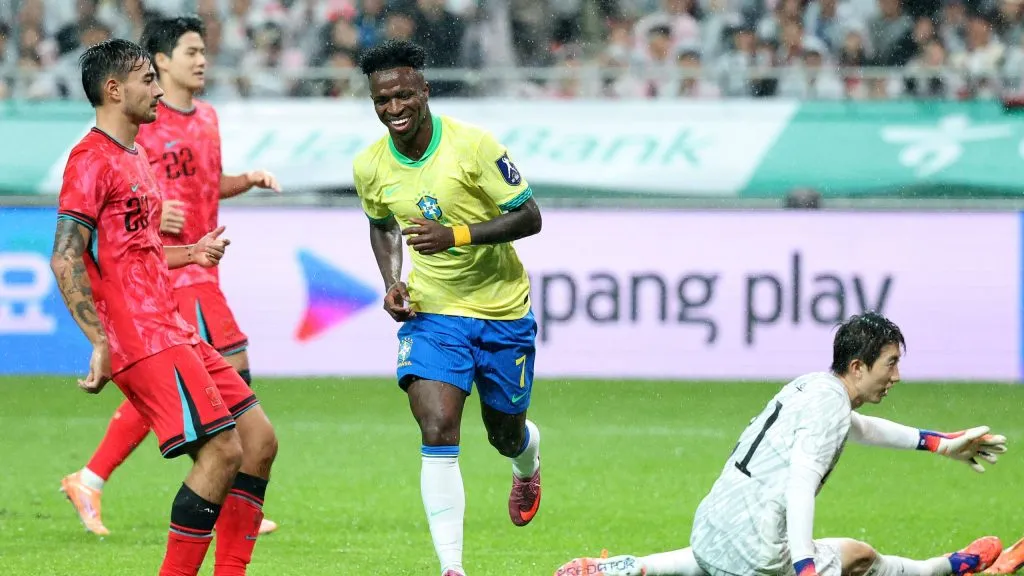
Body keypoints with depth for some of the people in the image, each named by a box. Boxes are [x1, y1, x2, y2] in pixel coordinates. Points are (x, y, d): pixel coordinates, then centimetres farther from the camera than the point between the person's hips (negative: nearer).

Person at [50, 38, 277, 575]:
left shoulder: (135, 157, 20)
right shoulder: (92, 159, -10)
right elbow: (66, 259, -17)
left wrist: (191, 253, 21)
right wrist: (100, 342, -22)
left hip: (172, 331, 10)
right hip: (140, 339, -10)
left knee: (259, 438, 6)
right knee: (222, 450, -16)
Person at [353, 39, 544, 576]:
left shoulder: (472, 145, -18)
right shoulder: (370, 167, -5)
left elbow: (529, 217, -15)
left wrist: (457, 235, -28)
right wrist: (391, 282, -2)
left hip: (502, 312, -1)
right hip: (430, 313, 1)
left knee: (505, 434, 15)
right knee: (437, 432, -19)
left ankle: (527, 467, 56)